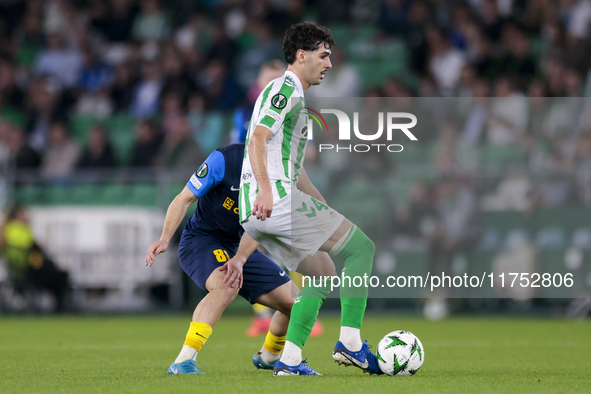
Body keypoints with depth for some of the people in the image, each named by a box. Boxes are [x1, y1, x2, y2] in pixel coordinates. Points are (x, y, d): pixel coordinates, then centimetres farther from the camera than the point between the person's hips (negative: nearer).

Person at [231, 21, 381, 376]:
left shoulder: (295, 97, 27)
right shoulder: (284, 89, -4)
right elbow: (258, 139, -20)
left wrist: (326, 210, 32)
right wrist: (265, 190, -32)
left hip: (258, 214, 10)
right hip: (279, 200, -10)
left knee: (322, 271, 19)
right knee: (362, 247, -1)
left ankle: (290, 360, 8)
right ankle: (350, 342, -7)